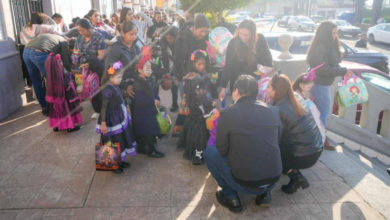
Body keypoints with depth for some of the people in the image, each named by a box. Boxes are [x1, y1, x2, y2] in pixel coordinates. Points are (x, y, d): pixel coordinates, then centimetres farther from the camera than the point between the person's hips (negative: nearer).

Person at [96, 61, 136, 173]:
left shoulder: (115, 87, 2)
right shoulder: (107, 90, -23)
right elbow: (104, 107, -23)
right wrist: (103, 123, -24)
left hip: (120, 118, 9)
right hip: (112, 119, -9)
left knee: (123, 139, 19)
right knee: (115, 142, 3)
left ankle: (120, 161, 36)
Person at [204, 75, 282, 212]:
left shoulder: (227, 114, -11)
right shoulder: (273, 111, 1)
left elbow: (222, 150, -3)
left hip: (244, 184, -4)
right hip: (274, 180, 5)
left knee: (210, 151, 14)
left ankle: (231, 196, 11)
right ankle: (264, 194, 20)